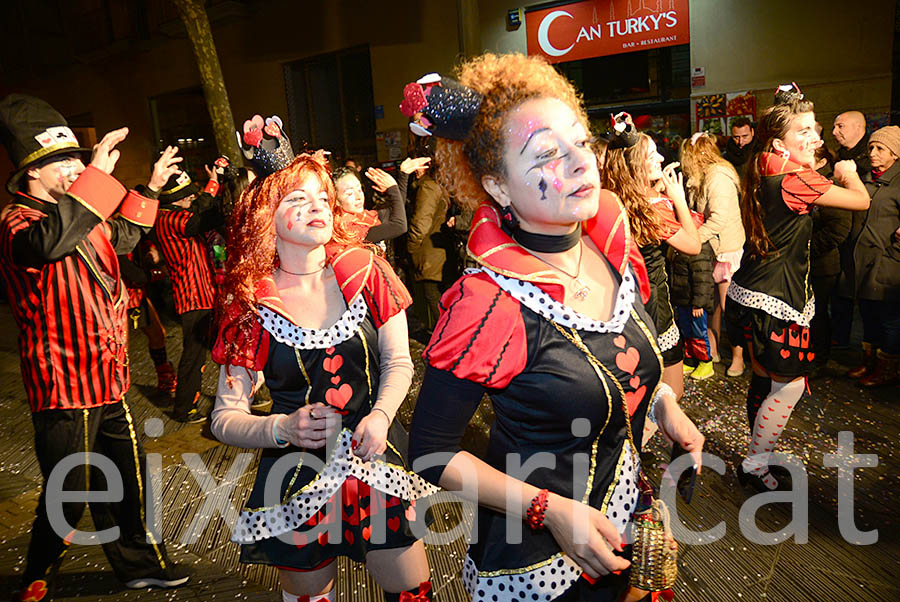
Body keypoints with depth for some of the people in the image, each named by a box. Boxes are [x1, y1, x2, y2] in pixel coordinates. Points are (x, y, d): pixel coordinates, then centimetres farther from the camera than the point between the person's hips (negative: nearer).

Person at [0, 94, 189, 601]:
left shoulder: (82, 217, 11)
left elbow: (121, 237, 32)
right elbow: (47, 240, -40)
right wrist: (97, 174, -35)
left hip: (109, 380, 8)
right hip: (63, 389, -8)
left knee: (128, 479, 19)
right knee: (67, 500, 4)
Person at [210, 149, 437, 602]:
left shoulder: (364, 272, -5)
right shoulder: (250, 306, -8)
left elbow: (398, 362, 2)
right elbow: (224, 419, -5)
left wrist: (380, 416, -15)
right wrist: (283, 428, -23)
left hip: (376, 461, 1)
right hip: (298, 477, -1)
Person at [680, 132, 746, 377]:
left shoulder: (718, 176, -17)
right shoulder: (708, 176, 12)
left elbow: (719, 219, -25)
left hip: (728, 250, -9)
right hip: (717, 249, 9)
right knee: (715, 303, 15)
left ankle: (737, 357, 12)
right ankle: (713, 350, 25)